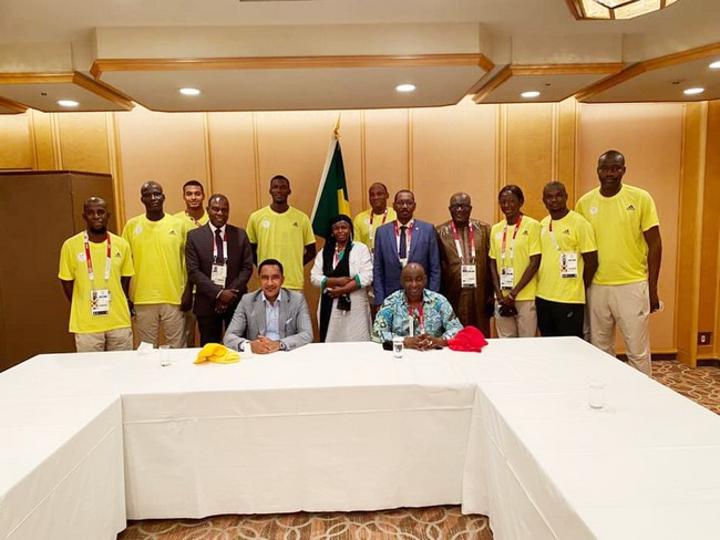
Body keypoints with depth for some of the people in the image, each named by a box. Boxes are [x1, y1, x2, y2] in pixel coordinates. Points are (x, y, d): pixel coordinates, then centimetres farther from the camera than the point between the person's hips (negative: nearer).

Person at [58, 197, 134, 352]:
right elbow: (67, 282, 4)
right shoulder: (70, 245, -3)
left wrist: (114, 305, 6)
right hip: (86, 325, -1)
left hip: (119, 322, 2)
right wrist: (83, 309, 4)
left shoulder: (121, 245, 2)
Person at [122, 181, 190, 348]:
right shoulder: (131, 226, 2)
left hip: (174, 298, 0)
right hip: (142, 300, 1)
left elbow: (188, 261, 6)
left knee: (177, 349, 8)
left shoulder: (179, 225, 2)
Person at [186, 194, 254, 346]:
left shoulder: (240, 235, 6)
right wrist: (218, 293, -13)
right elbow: (193, 271, -4)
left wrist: (232, 292, -11)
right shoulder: (194, 236, 2)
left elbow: (247, 267, 2)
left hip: (237, 301, 1)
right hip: (207, 302, -1)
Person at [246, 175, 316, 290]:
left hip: (294, 283, 0)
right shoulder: (256, 217, 2)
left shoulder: (302, 218, 1)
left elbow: (311, 252, 9)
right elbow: (250, 250, 11)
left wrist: (294, 266, 1)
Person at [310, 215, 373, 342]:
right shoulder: (324, 252, 11)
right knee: (331, 341, 6)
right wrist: (337, 281, -12)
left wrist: (342, 290, -12)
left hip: (355, 305, -3)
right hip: (329, 305, 3)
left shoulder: (361, 248, 1)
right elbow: (314, 277, 2)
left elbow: (366, 277, -9)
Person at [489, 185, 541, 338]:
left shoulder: (532, 226, -5)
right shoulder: (496, 229, 8)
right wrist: (500, 294, -1)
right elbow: (493, 263, 11)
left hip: (525, 297, -4)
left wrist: (513, 293, -11)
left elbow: (534, 263, -9)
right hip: (502, 297, 4)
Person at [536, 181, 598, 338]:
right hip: (543, 297, 6)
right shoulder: (542, 224, 10)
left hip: (569, 299, -6)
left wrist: (579, 288, -1)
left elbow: (591, 261, -7)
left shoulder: (579, 223, -8)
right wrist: (542, 285, 12)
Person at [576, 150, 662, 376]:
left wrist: (652, 288, -4)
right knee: (600, 350, 12)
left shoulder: (641, 198, -4)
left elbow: (654, 244, -1)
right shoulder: (585, 202, 3)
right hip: (596, 287, 3)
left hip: (632, 286, -2)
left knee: (638, 351, 4)